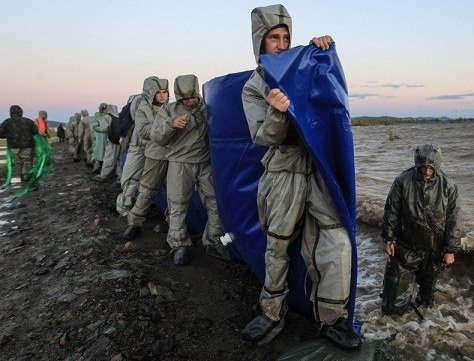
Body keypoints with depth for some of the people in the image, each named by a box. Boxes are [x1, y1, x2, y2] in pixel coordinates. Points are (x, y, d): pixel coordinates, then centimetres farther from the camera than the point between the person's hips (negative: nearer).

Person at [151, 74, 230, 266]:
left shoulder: (207, 108, 4)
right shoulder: (168, 110, 2)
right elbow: (157, 138, -4)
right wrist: (171, 124, -21)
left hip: (205, 164, 2)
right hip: (179, 164, -1)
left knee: (216, 204, 2)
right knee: (177, 206, 1)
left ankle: (213, 243, 17)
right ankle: (179, 246, 17)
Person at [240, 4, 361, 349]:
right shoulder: (253, 88, 5)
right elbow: (264, 136, -6)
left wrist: (321, 47, 9)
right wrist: (276, 112, -29)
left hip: (319, 168, 3)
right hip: (284, 174, -2)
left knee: (338, 243, -6)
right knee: (277, 247, 6)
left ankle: (332, 320, 12)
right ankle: (273, 314, 25)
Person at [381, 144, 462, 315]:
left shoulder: (448, 185, -9)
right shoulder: (403, 181, -13)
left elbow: (453, 219, -4)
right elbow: (391, 211, -4)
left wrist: (450, 250, -3)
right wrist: (388, 238, -2)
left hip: (434, 249, 1)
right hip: (406, 248, -1)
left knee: (428, 282, 24)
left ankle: (425, 302, 53)